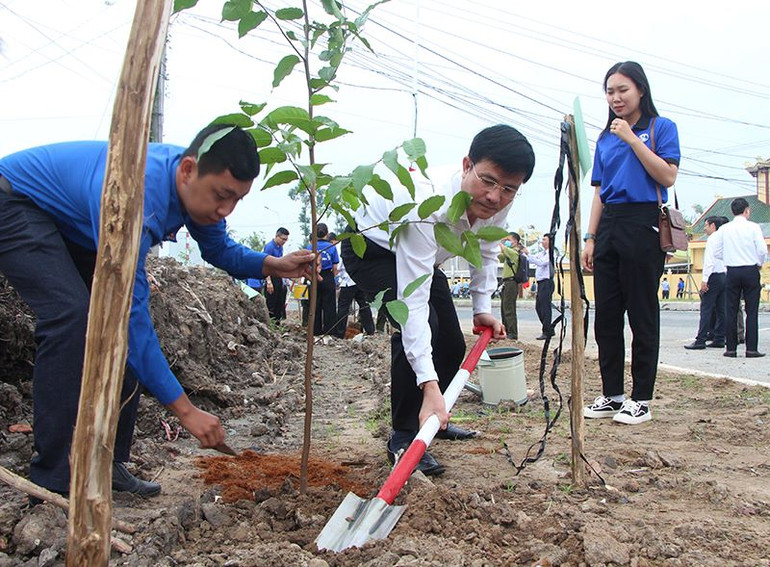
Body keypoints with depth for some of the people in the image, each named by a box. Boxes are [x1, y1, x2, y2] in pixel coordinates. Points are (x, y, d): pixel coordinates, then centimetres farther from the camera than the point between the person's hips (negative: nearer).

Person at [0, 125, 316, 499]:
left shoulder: (198, 186, -14)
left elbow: (220, 250, 4)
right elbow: (130, 314, -40)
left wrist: (273, 265, -17)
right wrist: (185, 409, -38)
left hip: (70, 223, 9)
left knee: (123, 319, -4)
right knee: (72, 314, -28)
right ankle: (56, 478, -19)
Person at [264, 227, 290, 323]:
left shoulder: (280, 247, 12)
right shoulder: (269, 247, -14)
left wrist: (282, 279, 18)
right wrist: (269, 282, -24)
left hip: (278, 278, 8)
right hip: (271, 278, -8)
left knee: (280, 303, 10)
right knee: (271, 304, -4)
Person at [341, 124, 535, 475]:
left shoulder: (499, 202, -23)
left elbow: (485, 251, 2)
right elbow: (413, 301, -49)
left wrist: (482, 308, -2)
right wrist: (429, 386, -53)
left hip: (422, 257, 8)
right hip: (371, 250, -7)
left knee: (452, 345, 8)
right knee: (421, 322, -30)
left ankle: (432, 419, 34)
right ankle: (403, 436, -15)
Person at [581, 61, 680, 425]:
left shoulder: (661, 127, 2)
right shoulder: (605, 139, 16)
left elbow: (667, 177, -11)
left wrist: (632, 139, -12)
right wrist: (591, 238, 9)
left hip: (643, 225, -6)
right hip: (608, 226, 6)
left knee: (642, 315, -1)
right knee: (606, 317, 6)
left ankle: (641, 400, 7)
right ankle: (611, 395, 16)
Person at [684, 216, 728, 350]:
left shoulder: (712, 239, -7)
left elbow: (709, 261, -16)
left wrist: (704, 279, -17)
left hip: (714, 276, -9)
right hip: (724, 276, 9)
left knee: (706, 309, -10)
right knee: (721, 310, 8)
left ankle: (700, 340, -12)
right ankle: (719, 339, 10)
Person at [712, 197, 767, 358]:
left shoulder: (724, 229, 3)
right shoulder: (753, 227, -4)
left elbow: (717, 252, 4)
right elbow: (763, 250, -8)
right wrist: (759, 264, 11)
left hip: (731, 271, 2)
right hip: (751, 271, -2)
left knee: (731, 311, 5)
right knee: (752, 311, 1)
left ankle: (731, 348, 5)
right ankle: (751, 349, -1)